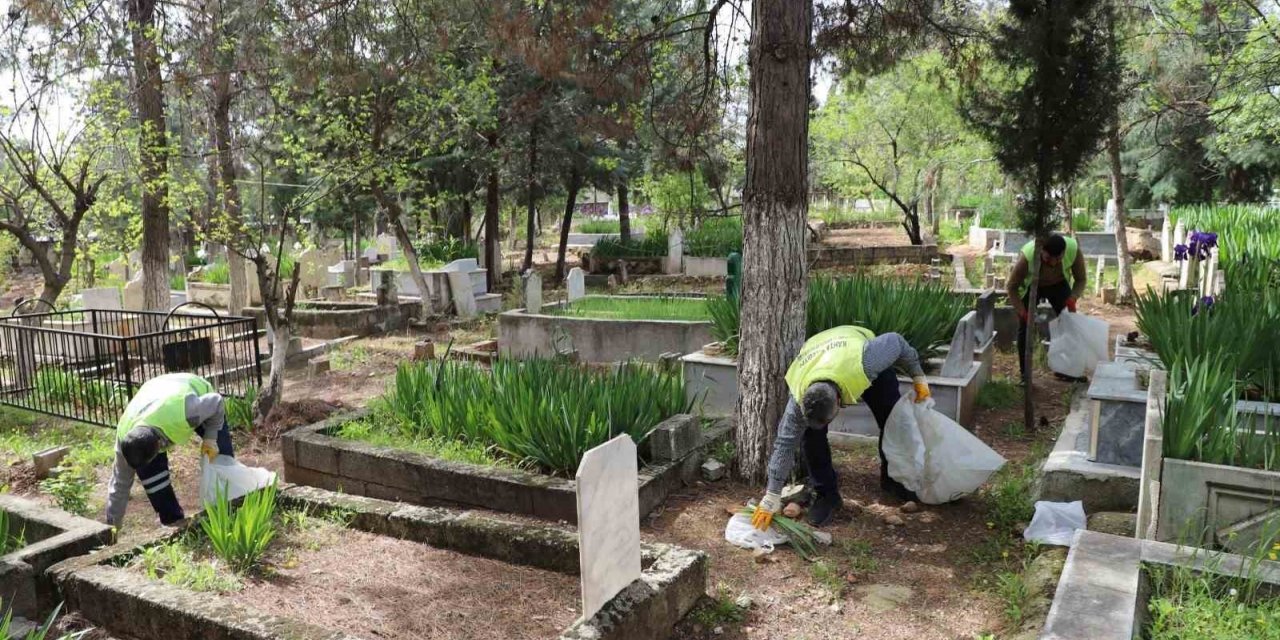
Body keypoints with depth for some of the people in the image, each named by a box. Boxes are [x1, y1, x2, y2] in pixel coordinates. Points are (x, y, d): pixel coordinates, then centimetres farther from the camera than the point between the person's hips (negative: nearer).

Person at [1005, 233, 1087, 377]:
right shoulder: (1027, 255, -40)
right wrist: (1023, 312, -33)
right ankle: (1025, 374, 0)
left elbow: (1081, 279, -14)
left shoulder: (1074, 250, -33)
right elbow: (1011, 286, -25)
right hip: (1030, 286, -2)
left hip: (1058, 284, 2)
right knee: (1025, 326, -9)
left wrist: (1073, 298, -32)